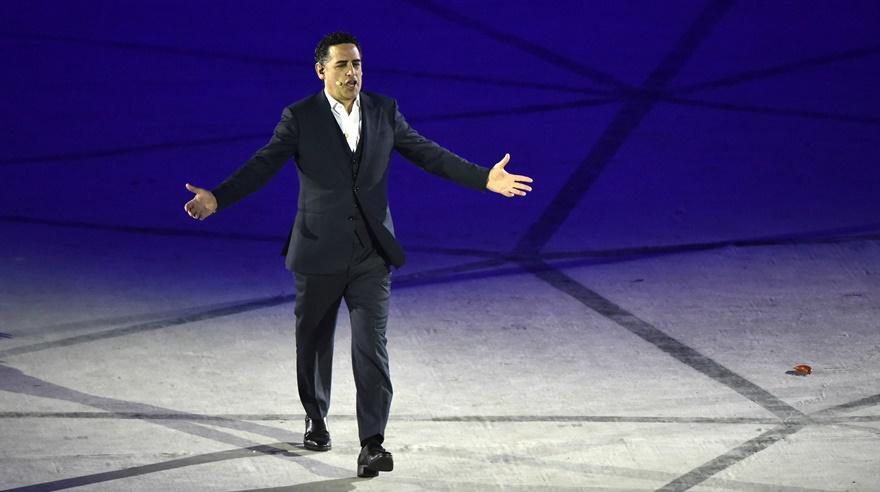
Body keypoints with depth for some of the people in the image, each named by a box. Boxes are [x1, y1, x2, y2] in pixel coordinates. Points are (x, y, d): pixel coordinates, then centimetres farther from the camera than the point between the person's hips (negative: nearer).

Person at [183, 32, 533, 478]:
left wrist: (485, 178, 0)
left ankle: (372, 444, -12)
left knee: (371, 346, -9)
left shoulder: (384, 111, 4)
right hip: (319, 252, -1)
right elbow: (263, 165, -13)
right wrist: (217, 198, -27)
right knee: (313, 342, 14)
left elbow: (428, 154, 7)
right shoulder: (300, 118, -5)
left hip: (372, 254, 1)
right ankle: (315, 418, 38)